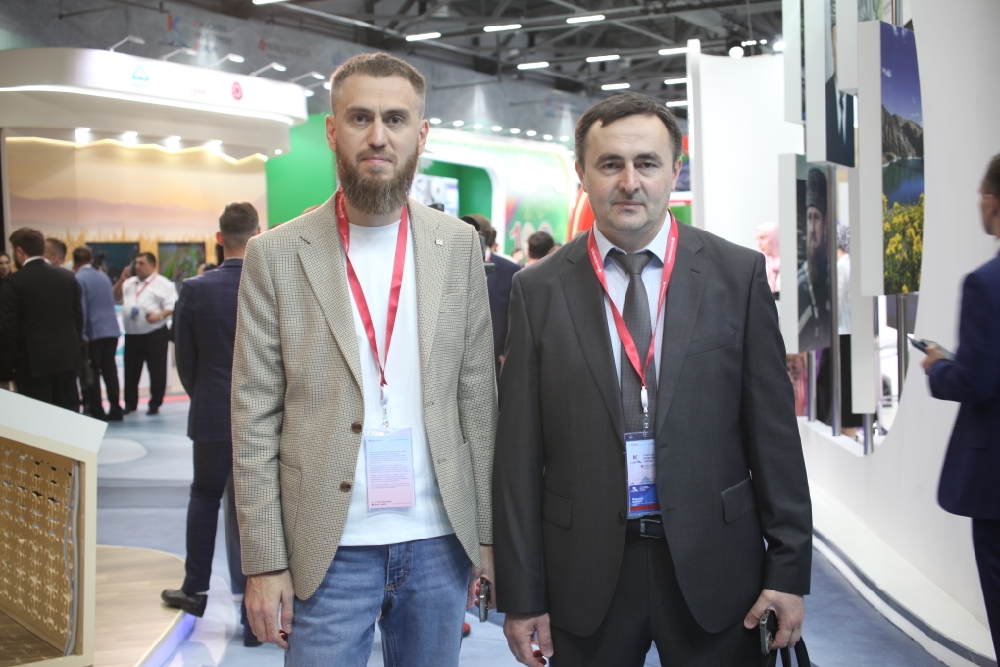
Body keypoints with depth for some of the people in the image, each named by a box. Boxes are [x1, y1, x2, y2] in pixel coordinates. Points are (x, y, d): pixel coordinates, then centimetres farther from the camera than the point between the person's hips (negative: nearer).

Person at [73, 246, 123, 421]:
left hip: (92, 333, -6)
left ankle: (96, 412, 2)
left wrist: (81, 335, -14)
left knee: (92, 373, 2)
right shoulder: (104, 277, 12)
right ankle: (115, 410, 12)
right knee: (109, 370, 11)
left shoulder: (78, 280, -9)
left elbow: (80, 309, -14)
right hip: (112, 330, 6)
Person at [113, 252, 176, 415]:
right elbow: (115, 298, 17)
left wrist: (159, 316, -27)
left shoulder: (163, 284, -3)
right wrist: (121, 280, 6)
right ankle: (130, 403, 21)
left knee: (156, 370, -1)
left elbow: (172, 306, -10)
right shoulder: (129, 283, 17)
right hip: (132, 334, 6)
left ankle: (155, 404, 7)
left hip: (155, 334, -6)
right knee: (131, 371, 11)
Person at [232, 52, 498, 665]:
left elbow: (476, 394, 5)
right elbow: (255, 419, -3)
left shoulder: (458, 245, 3)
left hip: (440, 543, 2)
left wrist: (486, 532, 4)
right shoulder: (277, 254, -2)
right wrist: (264, 562, -7)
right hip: (330, 550, -2)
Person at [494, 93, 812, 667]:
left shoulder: (739, 274, 0)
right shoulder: (539, 290, 1)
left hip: (712, 570, 0)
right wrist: (522, 595, -1)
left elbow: (774, 431, 0)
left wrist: (789, 569, -2)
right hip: (586, 574, 0)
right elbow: (519, 452, 1)